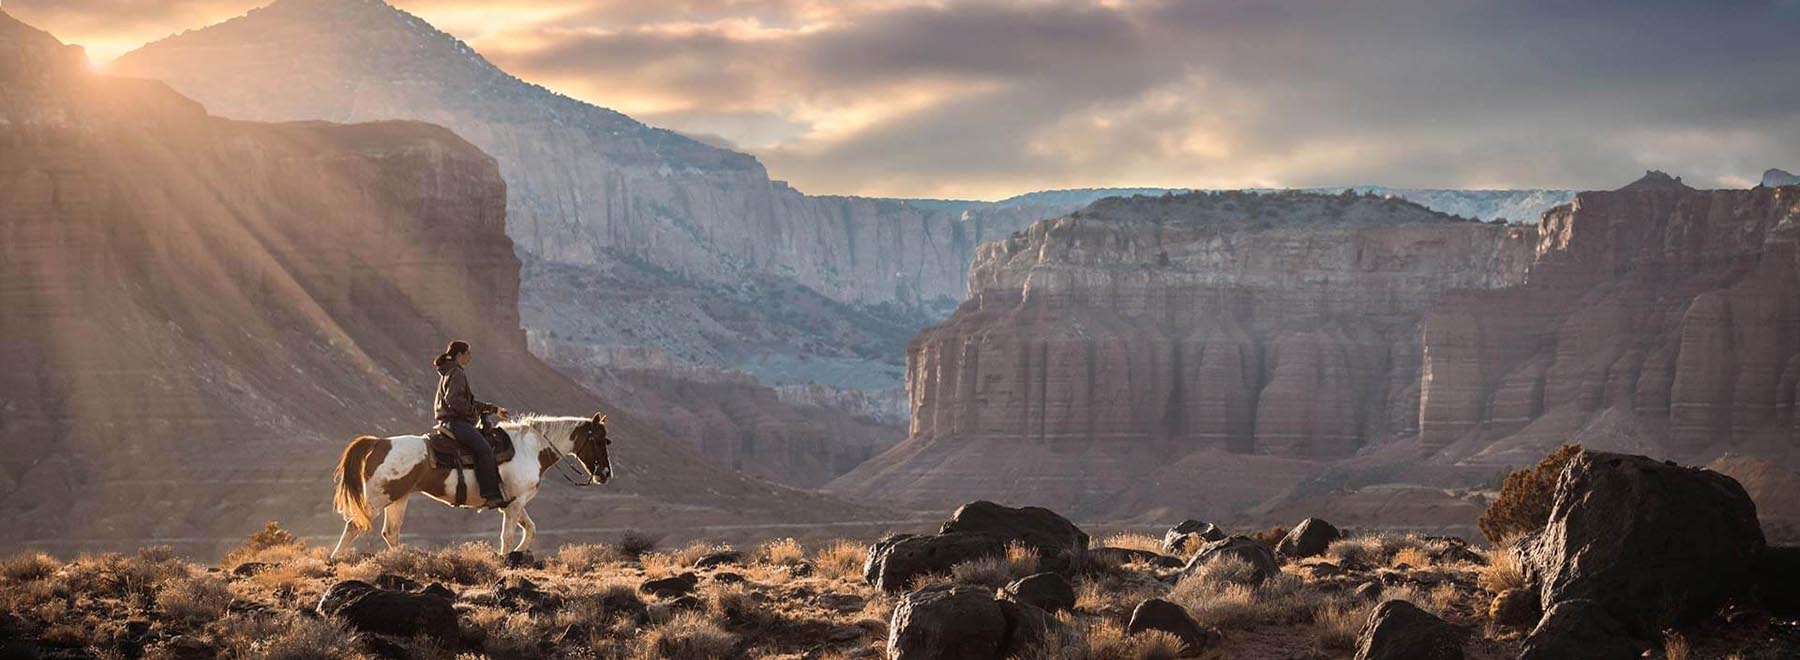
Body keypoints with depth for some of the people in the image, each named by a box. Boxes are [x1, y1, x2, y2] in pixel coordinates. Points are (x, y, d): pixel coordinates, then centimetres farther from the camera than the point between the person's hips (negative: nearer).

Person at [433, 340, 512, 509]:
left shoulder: (451, 373, 25)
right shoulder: (456, 374, -8)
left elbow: (469, 402, 31)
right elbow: (453, 400, -23)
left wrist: (494, 409, 29)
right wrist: (473, 410, -13)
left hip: (455, 421, 11)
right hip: (455, 421, -11)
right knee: (484, 449, -25)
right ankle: (490, 496, -34)